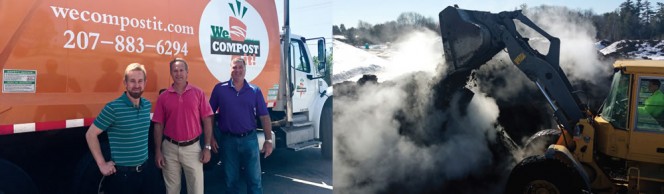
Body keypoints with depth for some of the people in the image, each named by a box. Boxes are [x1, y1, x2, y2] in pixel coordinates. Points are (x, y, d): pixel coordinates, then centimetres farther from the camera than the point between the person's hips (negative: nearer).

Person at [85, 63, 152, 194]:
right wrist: (102, 164, -11)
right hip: (121, 173, -5)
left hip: (142, 171, 6)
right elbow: (91, 134, -11)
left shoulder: (147, 105, 3)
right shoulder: (113, 108, -15)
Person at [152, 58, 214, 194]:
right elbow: (158, 125, 3)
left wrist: (207, 147, -6)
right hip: (170, 148, 1)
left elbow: (207, 120, -2)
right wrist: (158, 151, -1)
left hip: (192, 147, -1)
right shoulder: (163, 97, 1)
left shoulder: (198, 93, -2)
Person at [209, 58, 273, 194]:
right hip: (228, 140, 0)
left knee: (254, 179, 6)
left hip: (249, 139, 0)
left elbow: (264, 117, 2)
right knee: (231, 180, 13)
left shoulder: (255, 91, 2)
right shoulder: (220, 89, 1)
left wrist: (268, 140, -3)